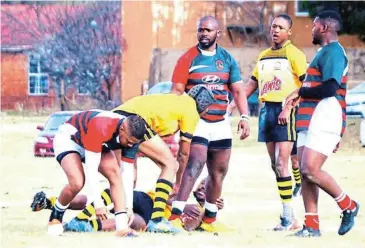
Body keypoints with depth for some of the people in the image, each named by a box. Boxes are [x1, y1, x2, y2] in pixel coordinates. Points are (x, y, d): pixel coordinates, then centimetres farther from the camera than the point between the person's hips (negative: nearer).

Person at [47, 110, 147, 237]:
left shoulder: (130, 133, -19)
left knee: (115, 173, -16)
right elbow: (91, 169, -37)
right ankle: (55, 218, -1)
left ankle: (122, 227, -19)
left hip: (94, 144, 7)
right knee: (77, 182, -27)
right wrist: (98, 204, -34)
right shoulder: (101, 129, -41)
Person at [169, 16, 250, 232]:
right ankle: (175, 215, -26)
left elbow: (238, 91, 7)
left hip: (221, 123, 5)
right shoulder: (188, 59, -3)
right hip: (196, 121, -5)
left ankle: (210, 219, 21)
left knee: (219, 172, 9)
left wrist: (245, 117, -5)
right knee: (195, 165, -21)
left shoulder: (227, 59, 7)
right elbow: (176, 92, -6)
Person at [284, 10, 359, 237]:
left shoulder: (333, 52, -10)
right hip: (310, 122, 10)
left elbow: (330, 88, -22)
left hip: (324, 122, -10)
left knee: (311, 170, -16)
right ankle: (312, 226, 4)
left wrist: (300, 92, -10)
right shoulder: (325, 52, 23)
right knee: (305, 172, 3)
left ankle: (348, 206, 0)